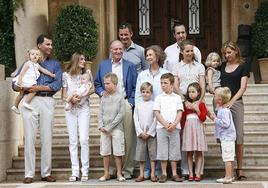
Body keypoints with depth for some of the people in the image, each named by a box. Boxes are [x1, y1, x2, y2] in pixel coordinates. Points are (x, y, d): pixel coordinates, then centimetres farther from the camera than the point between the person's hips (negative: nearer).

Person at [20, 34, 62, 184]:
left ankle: (46, 173, 8)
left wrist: (39, 88, -11)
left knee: (47, 138, 1)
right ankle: (29, 173, 1)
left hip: (47, 101, 0)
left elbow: (57, 84, -1)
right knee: (29, 137, -3)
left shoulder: (55, 64, 14)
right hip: (30, 101, 0)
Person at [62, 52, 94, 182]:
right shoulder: (66, 75, 5)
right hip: (70, 109, 1)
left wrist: (81, 96, -8)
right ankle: (74, 172, 3)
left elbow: (92, 89, 8)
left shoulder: (87, 73, 7)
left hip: (84, 108, 0)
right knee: (73, 141, 1)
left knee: (84, 139, -9)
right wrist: (71, 99, -14)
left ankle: (85, 172, -4)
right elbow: (63, 95, 6)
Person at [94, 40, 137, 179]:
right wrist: (102, 92, -3)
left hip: (125, 104, -1)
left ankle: (127, 169, 2)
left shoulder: (130, 66, 10)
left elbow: (135, 87, 6)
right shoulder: (103, 65, 15)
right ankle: (110, 169, 6)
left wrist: (131, 102, -4)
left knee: (127, 138, -4)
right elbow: (97, 84, 17)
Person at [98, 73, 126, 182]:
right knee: (105, 152, 6)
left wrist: (109, 127, -11)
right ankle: (106, 174, 14)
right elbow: (100, 113, 8)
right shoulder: (104, 98, 8)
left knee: (118, 153, -1)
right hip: (104, 129, 4)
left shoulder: (120, 97, -4)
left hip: (116, 128, -4)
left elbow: (121, 114, -9)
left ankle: (119, 174, 8)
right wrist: (101, 126, -7)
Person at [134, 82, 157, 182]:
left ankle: (153, 174, 5)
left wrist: (149, 133, -11)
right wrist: (140, 132, -8)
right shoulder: (138, 105, 7)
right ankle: (141, 174, 9)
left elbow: (155, 120, -5)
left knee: (152, 153, -1)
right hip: (141, 134, 2)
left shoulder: (154, 104, 0)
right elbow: (136, 120, 3)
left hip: (151, 133, -2)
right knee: (140, 153, 4)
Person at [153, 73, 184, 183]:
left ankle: (174, 174, 10)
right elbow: (157, 113, 0)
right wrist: (165, 124, -12)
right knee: (162, 151, 1)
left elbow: (179, 113, 2)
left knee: (174, 151, 3)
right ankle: (164, 174, 8)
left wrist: (174, 124, -13)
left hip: (174, 128, 0)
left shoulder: (177, 97, 8)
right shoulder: (159, 98, 7)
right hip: (161, 127, 0)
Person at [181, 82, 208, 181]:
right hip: (188, 128, 2)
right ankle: (190, 174, 4)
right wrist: (182, 128, 2)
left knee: (199, 152, -2)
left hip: (198, 128, -2)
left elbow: (203, 118, -4)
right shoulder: (186, 104, 10)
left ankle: (198, 174, 0)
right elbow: (183, 118, 12)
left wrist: (197, 109, -16)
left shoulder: (201, 104, 3)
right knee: (189, 153, 1)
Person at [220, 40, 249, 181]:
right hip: (221, 102, 3)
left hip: (235, 102, -3)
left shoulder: (242, 67, 4)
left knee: (238, 136, -5)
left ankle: (240, 169, 2)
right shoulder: (222, 66, 14)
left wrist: (231, 101, -16)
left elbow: (242, 88, -4)